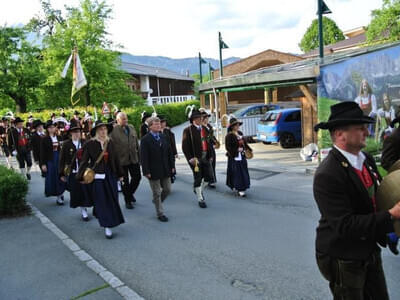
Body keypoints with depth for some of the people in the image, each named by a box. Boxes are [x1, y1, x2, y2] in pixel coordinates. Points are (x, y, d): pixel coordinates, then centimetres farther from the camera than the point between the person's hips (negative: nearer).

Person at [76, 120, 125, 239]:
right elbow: (84, 161, -4)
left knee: (112, 201, 8)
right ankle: (107, 226, 8)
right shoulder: (90, 144, -6)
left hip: (110, 176, 4)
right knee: (101, 202, 0)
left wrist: (120, 174, 15)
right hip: (96, 176, -4)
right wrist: (81, 176, -8)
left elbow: (115, 159, 11)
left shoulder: (110, 143, 6)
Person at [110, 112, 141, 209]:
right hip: (121, 160, -4)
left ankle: (130, 193, 35)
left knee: (137, 177, 8)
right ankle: (128, 200, 23)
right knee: (125, 181, 8)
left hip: (134, 158, 5)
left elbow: (136, 142, 13)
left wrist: (138, 154, 11)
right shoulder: (113, 131, -12)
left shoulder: (131, 128, 6)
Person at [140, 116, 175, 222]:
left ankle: (157, 201, 40)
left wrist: (172, 166, 7)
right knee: (157, 192, 5)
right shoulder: (145, 139, -10)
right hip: (154, 171, -5)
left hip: (165, 170, 5)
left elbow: (170, 153, 10)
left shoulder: (164, 137, 6)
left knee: (167, 189, 12)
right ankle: (160, 214, 18)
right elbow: (144, 157, -12)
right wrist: (146, 171, -16)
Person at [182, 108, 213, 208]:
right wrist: (190, 158, -18)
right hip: (195, 158, -6)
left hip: (205, 157, 6)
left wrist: (210, 155, 12)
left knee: (208, 176, 8)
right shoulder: (188, 130, -7)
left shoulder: (204, 129, 12)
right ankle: (200, 199, 16)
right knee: (198, 178, 1)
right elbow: (185, 146, -12)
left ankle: (199, 190, 36)